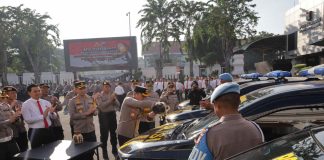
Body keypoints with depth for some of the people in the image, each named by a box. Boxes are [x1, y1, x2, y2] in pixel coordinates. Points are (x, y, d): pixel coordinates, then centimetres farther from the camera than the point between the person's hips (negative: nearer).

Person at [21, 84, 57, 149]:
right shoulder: (26, 104, -6)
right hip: (35, 132, -4)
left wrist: (52, 113, -17)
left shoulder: (46, 102, 7)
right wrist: (42, 116, -24)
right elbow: (28, 120, -17)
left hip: (49, 130, 4)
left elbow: (54, 117, 5)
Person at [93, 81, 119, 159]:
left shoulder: (112, 94, 7)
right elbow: (101, 106, -21)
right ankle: (104, 151, 18)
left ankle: (114, 149, 31)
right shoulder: (99, 95, -6)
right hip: (104, 115, -4)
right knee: (104, 134, 3)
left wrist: (114, 99, -15)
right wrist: (110, 100, -23)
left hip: (112, 114, 5)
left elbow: (118, 104, 2)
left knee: (113, 132, 15)